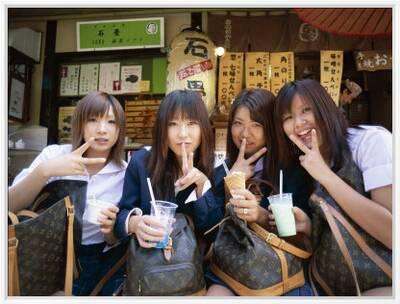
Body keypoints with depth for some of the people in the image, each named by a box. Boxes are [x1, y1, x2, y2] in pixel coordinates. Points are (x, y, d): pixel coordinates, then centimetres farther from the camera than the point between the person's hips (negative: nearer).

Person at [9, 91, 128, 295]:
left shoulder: (125, 174, -6)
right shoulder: (53, 155, -6)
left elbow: (114, 242, 0)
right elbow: (9, 208, -14)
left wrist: (111, 230, -23)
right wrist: (44, 171, -30)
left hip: (95, 260, 1)